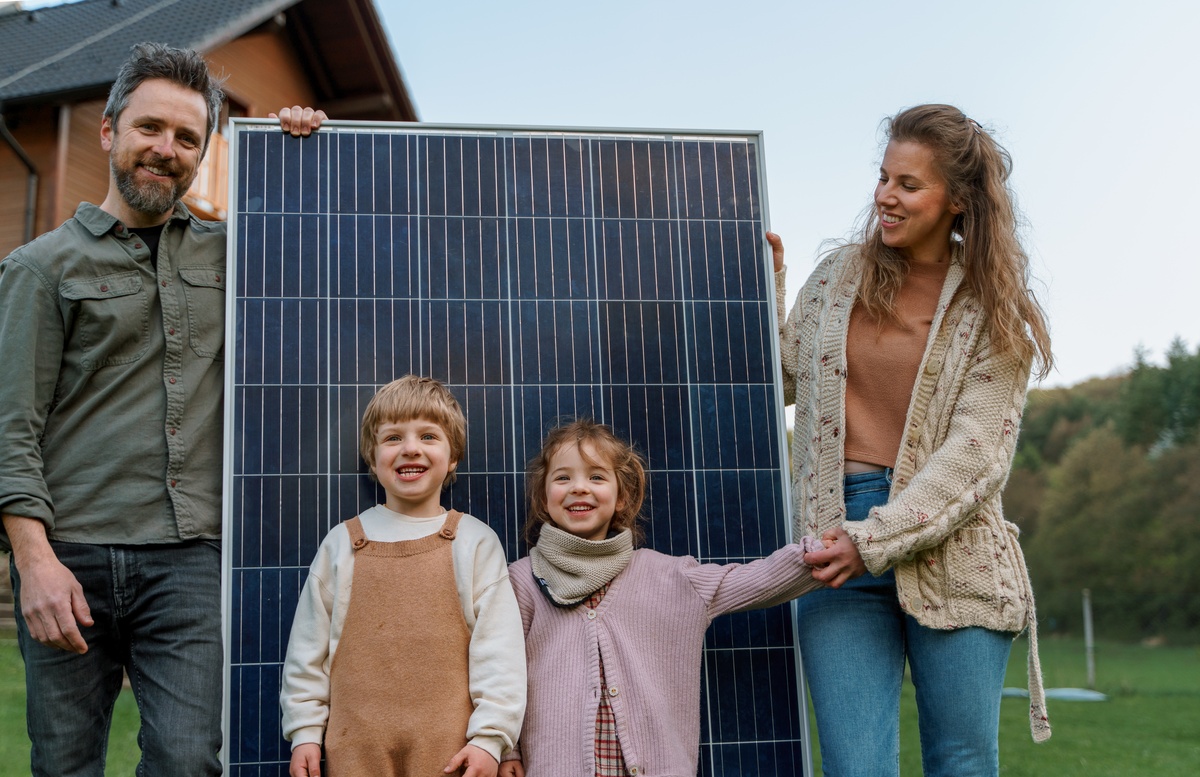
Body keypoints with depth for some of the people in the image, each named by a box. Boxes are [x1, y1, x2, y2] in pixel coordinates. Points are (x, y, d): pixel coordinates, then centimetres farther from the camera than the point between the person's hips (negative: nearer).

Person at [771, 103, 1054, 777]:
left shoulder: (991, 314, 2)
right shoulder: (840, 277, 11)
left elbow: (974, 455, -8)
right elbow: (779, 381, 18)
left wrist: (873, 539, -16)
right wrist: (765, 284, 11)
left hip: (950, 556, -1)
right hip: (837, 546, 2)